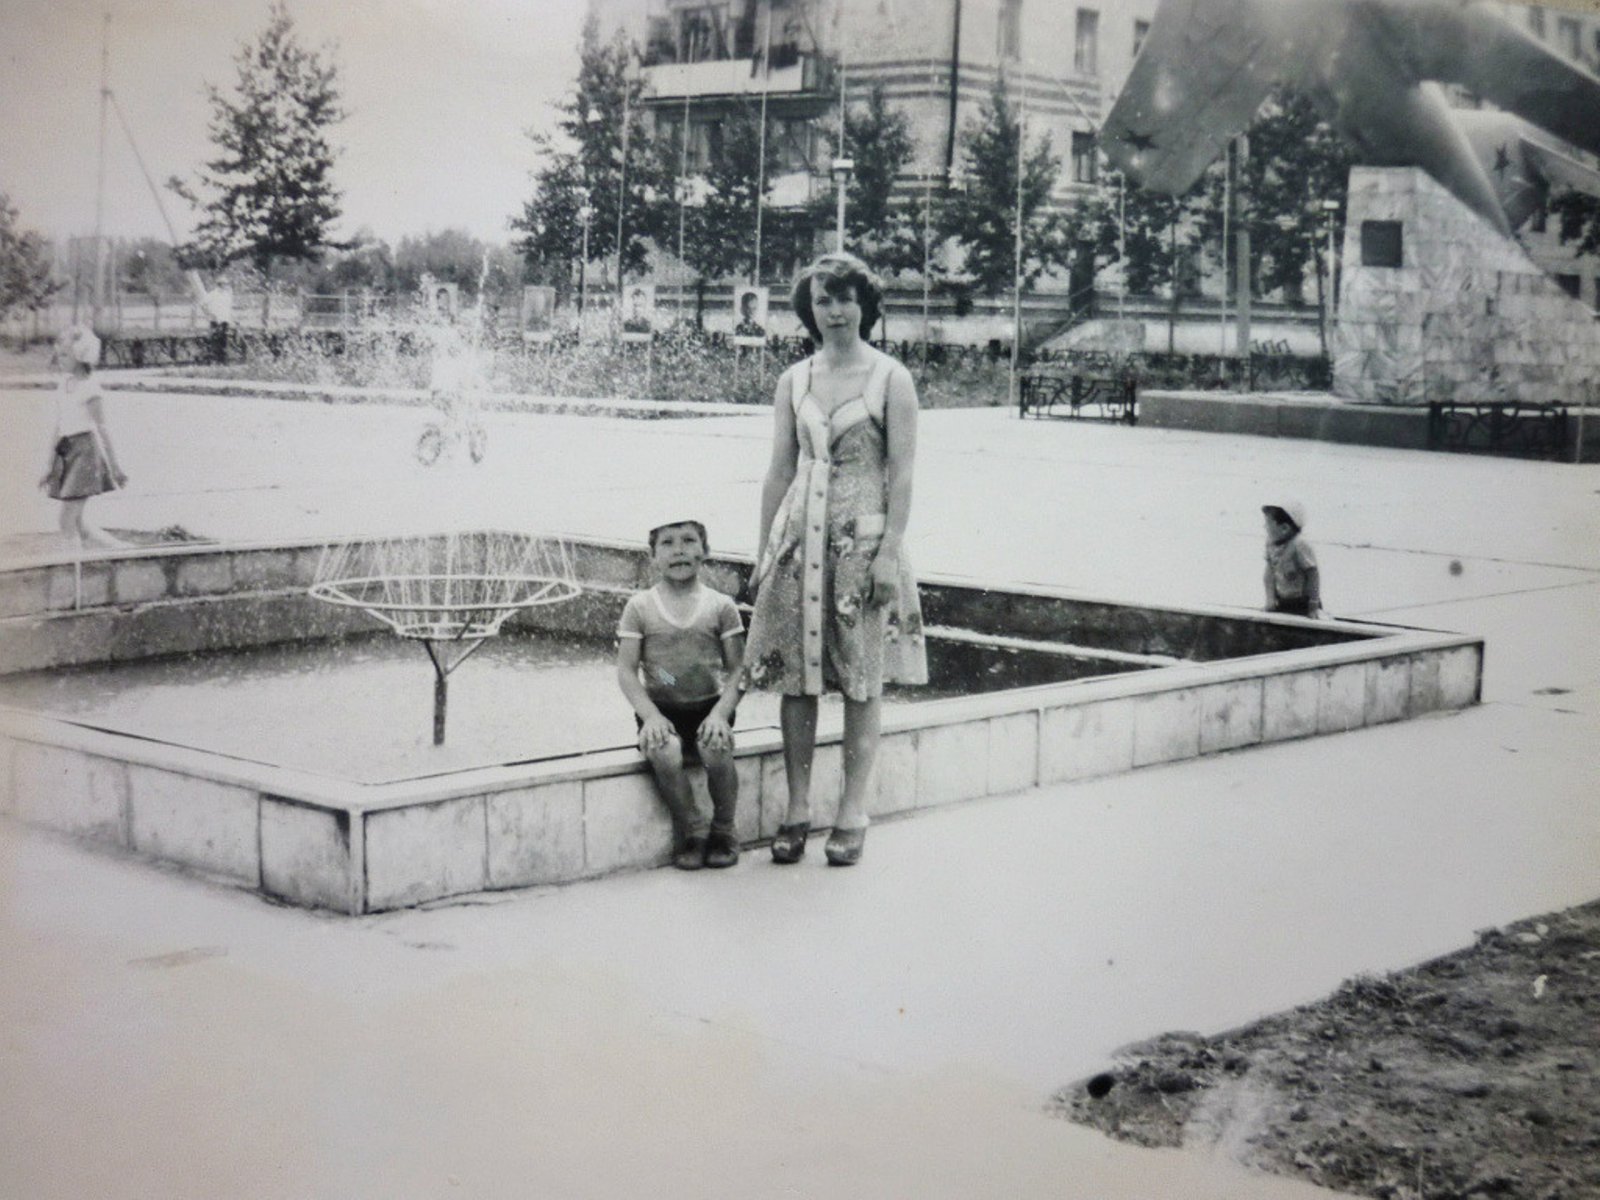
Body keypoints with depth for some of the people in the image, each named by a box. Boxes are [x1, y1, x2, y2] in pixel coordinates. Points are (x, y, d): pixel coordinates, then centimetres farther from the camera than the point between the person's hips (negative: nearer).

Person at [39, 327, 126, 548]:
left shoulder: (89, 387, -6)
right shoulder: (63, 387, 14)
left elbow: (102, 429, -8)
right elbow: (59, 428, 18)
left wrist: (115, 467, -10)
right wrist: (50, 467, 18)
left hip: (85, 451, -8)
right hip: (66, 454, 8)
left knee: (68, 523, -11)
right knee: (78, 526, 6)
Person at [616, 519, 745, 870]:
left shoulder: (721, 606, 4)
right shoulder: (640, 607, 3)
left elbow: (737, 669, 2)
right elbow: (626, 670, 0)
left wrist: (720, 712, -15)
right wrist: (650, 715, -16)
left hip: (708, 707, 0)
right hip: (661, 709, 0)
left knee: (716, 750, -31)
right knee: (664, 753, -33)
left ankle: (723, 831, -3)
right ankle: (691, 830, -7)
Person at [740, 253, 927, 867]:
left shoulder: (890, 378, -2)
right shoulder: (794, 380, 10)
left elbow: (901, 473, -5)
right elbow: (779, 471, 12)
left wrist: (891, 550, -12)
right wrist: (764, 550, 9)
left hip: (864, 536, -4)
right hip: (800, 534, 4)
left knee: (862, 679, 1)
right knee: (794, 675, 3)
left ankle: (852, 814, 9)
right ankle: (797, 810, 13)